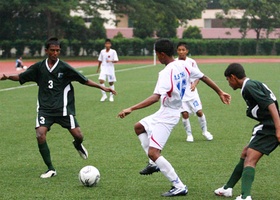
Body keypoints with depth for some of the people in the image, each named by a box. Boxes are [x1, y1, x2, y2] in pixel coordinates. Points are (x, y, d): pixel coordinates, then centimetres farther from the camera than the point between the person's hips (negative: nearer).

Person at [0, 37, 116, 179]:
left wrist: (102, 87, -6)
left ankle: (78, 145, 34)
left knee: (78, 135, -8)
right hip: (45, 109, 1)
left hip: (63, 108, -1)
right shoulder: (39, 67, 3)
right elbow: (21, 77, 12)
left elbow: (84, 80, 0)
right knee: (40, 135, -19)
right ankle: (50, 169, -5)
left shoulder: (64, 67, -3)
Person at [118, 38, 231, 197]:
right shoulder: (184, 65, 0)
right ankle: (154, 164, 27)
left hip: (168, 115, -10)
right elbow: (204, 77, 8)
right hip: (164, 113, 10)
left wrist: (131, 109, -37)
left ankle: (179, 187, -10)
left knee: (153, 152, -13)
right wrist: (220, 92, 22)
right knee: (139, 127, 27)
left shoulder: (166, 73, -25)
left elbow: (155, 97, -35)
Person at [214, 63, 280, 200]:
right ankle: (227, 188, 33)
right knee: (245, 154, 21)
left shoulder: (249, 86, -12)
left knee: (250, 159, -19)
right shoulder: (255, 84, 18)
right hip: (268, 127, 10)